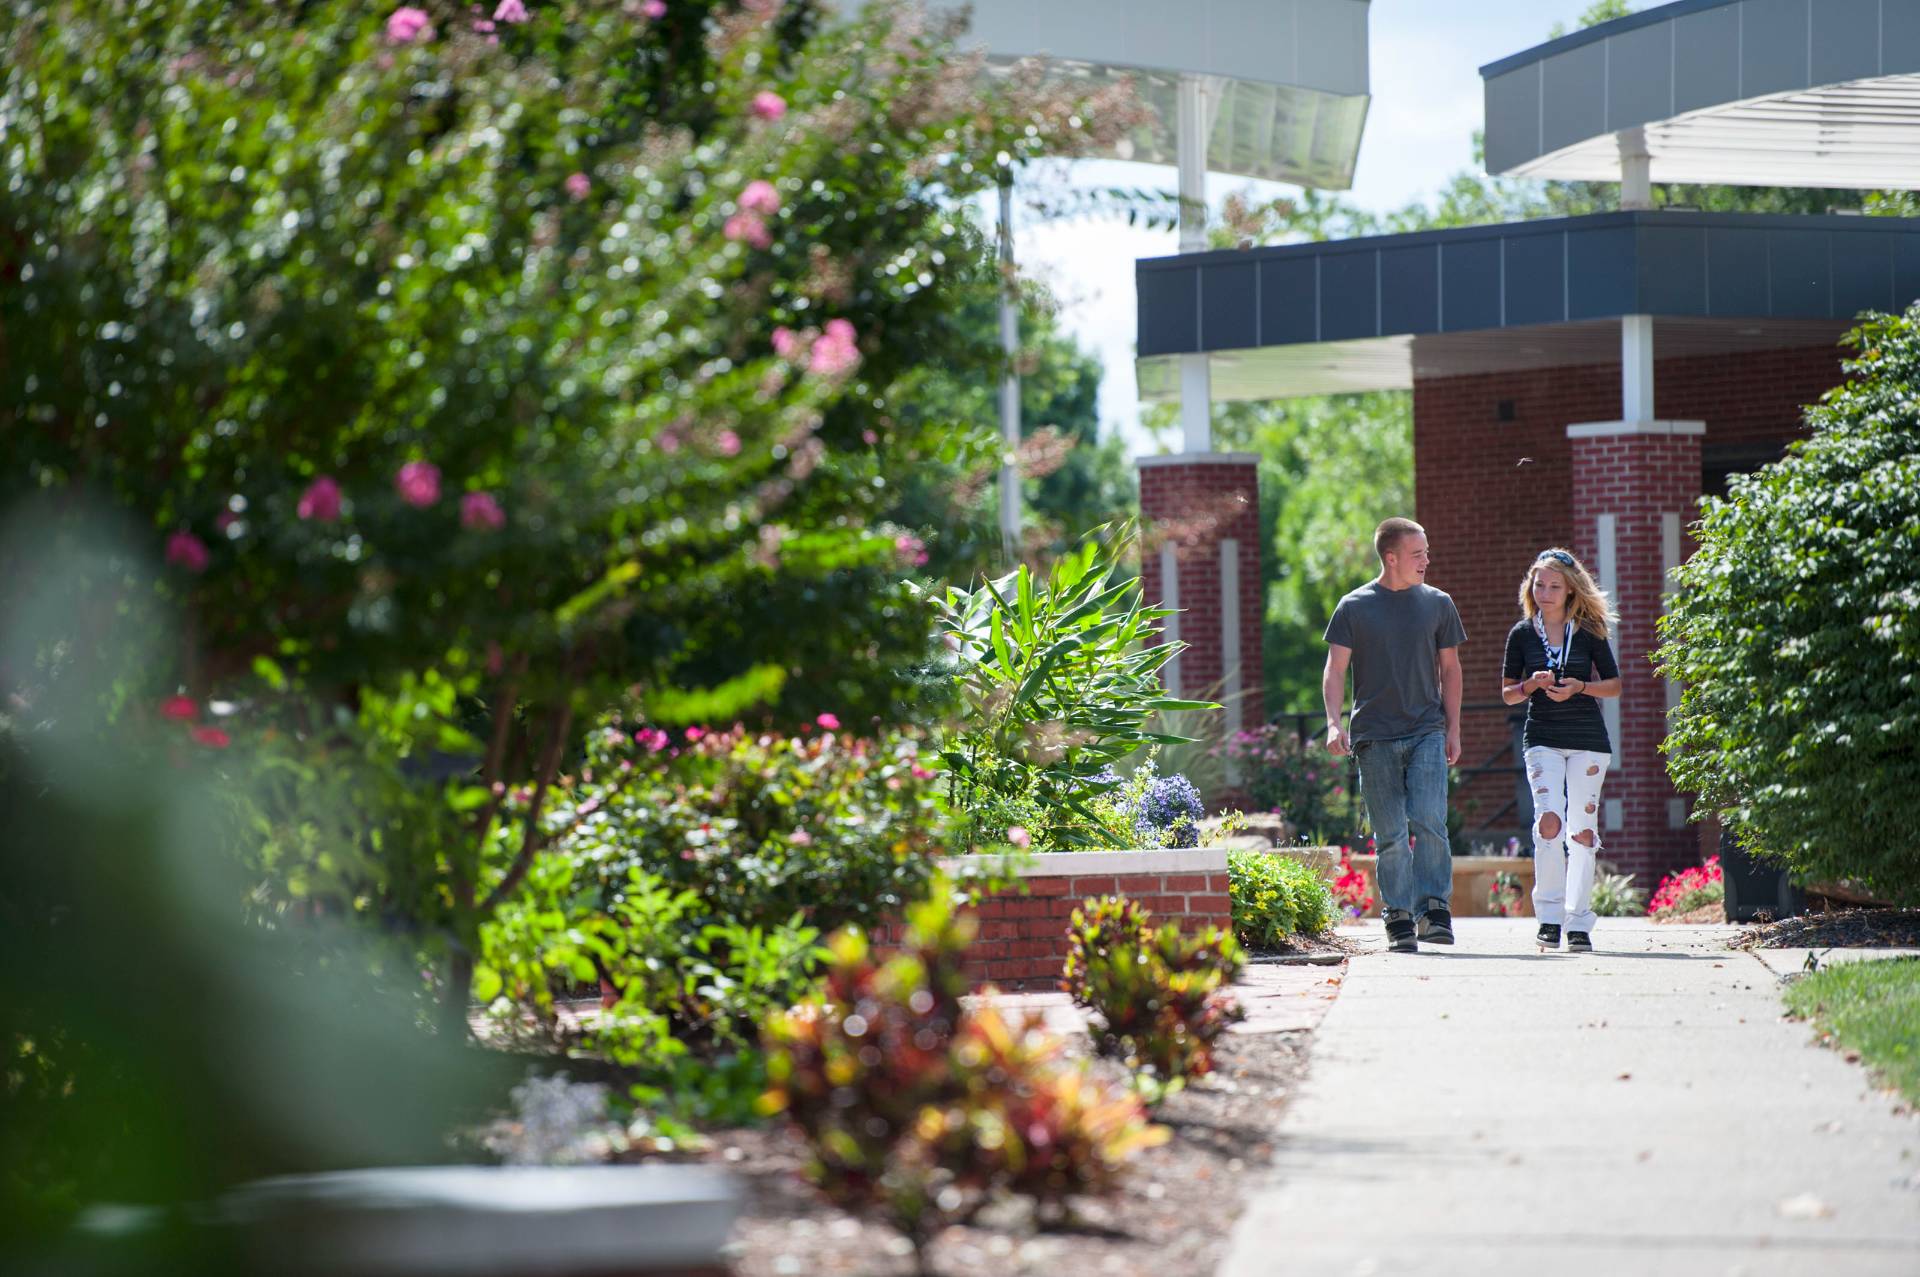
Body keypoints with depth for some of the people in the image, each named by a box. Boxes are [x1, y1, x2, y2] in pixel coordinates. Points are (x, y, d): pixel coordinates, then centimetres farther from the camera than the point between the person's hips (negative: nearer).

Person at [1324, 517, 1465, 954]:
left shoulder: (1437, 604, 9)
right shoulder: (1355, 607, 3)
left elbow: (1449, 668, 15)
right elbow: (1335, 669, 2)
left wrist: (1453, 728, 9)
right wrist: (1334, 723, -12)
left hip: (1427, 733, 1)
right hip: (1375, 737, -1)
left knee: (1429, 822, -14)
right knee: (1390, 834, 0)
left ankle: (1434, 909, -9)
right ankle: (1399, 921, 3)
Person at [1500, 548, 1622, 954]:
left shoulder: (1589, 631, 2)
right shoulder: (1522, 634, 4)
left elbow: (1614, 684, 5)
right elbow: (1507, 693, 10)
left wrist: (1579, 687, -12)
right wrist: (1532, 685, -11)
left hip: (1588, 738, 0)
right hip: (1543, 739, 0)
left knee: (1582, 829, -1)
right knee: (1548, 820, -18)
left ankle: (1579, 922, 5)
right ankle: (1549, 913, -9)